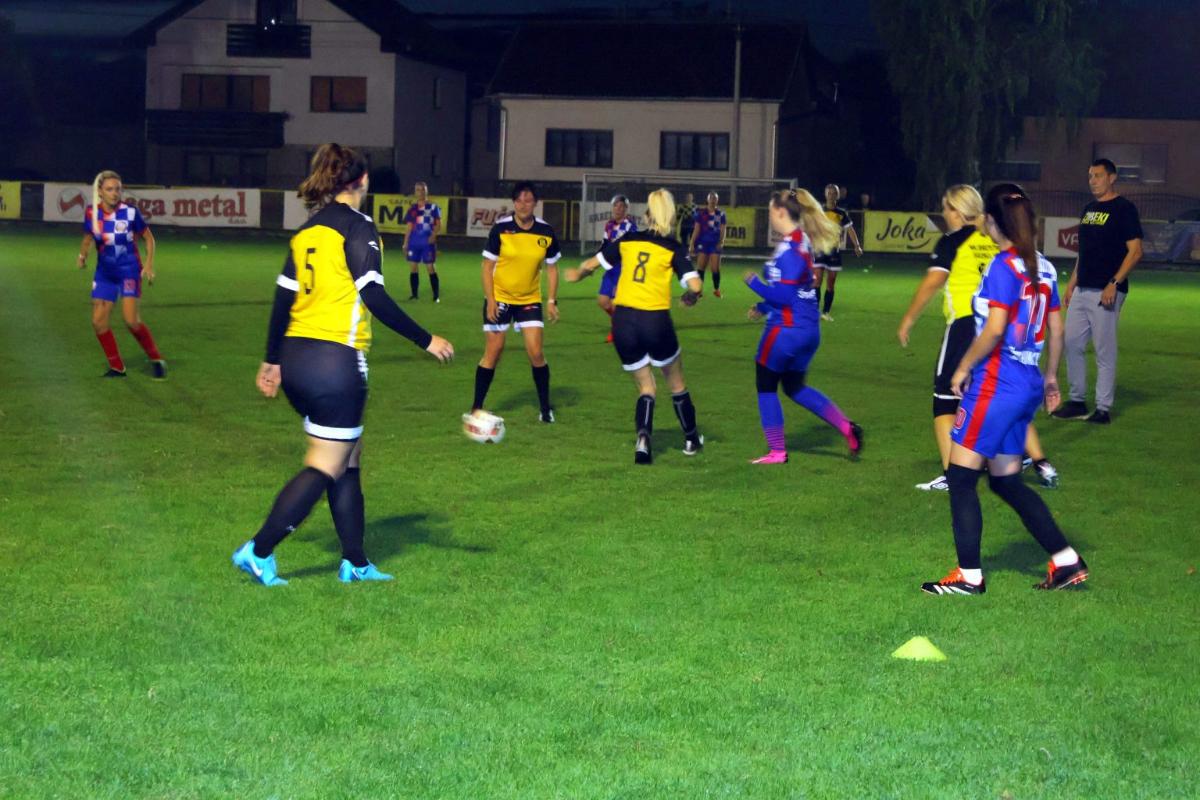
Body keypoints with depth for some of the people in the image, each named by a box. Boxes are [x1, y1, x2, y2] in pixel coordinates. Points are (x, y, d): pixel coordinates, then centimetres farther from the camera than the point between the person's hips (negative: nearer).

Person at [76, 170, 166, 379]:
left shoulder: (130, 212, -12)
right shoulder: (91, 213, -3)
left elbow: (148, 238, -1)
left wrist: (149, 265, -10)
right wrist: (83, 255, -1)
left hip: (129, 270, -4)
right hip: (105, 272, 5)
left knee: (131, 319, -16)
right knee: (98, 321, -1)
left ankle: (156, 360, 2)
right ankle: (117, 367, 14)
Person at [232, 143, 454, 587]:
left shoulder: (306, 231, 13)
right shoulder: (357, 226, -8)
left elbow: (283, 299, 14)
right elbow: (374, 297, -15)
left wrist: (272, 360, 23)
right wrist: (426, 341, -9)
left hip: (296, 357, 8)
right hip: (336, 362, -8)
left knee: (350, 457, 16)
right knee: (326, 466, 0)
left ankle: (355, 562, 18)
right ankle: (258, 552, -3)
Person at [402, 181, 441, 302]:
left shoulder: (433, 207, 0)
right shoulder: (412, 209, 10)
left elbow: (438, 225, 0)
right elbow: (409, 228, 15)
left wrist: (434, 234, -19)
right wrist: (405, 243, 12)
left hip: (428, 242, -4)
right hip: (414, 241, 4)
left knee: (431, 268, -5)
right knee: (413, 267, 3)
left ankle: (436, 296, -1)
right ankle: (414, 294, 11)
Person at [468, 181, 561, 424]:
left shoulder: (546, 233, -6)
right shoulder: (500, 229, -12)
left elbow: (552, 267, 5)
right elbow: (488, 266, -6)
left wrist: (552, 300, -2)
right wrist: (490, 300, -13)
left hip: (530, 299, 1)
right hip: (499, 298, -1)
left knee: (536, 353, -7)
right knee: (493, 352, -1)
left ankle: (546, 408, 9)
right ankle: (476, 408, 12)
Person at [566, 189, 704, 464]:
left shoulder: (627, 241, 7)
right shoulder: (673, 248, -2)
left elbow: (590, 264, 15)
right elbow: (695, 285, -13)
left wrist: (577, 275, 37)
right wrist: (691, 297, 11)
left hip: (623, 320, 3)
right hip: (656, 321, -3)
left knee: (645, 387, 14)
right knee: (676, 384, 20)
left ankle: (643, 439, -10)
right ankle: (691, 439, 34)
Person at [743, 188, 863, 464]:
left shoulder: (789, 249, -20)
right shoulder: (803, 242, 10)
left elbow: (784, 295, -23)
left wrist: (754, 282, -10)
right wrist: (764, 307, 19)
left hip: (786, 328, -9)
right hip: (809, 328, 9)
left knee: (766, 386, 8)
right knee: (795, 387, 22)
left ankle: (777, 452, 14)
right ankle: (847, 428, 12)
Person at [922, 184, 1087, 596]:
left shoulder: (1004, 265, -14)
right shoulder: (1042, 267, 10)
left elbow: (994, 329, -20)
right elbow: (1056, 329, 15)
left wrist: (963, 368, -8)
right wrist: (1051, 377, 26)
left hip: (996, 382, -9)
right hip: (1028, 383, 9)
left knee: (961, 476, -1)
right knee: (1006, 480, 16)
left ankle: (969, 576, 1)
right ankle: (1067, 562, 15)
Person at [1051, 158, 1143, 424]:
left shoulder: (1123, 209, -8)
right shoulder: (1089, 209, 17)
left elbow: (1135, 251, -13)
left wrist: (1114, 284, -20)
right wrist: (1071, 283, 17)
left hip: (1106, 292, -8)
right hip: (1081, 291, 8)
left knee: (1105, 350, -4)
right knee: (1072, 344, 8)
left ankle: (1103, 408, 2)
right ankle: (1077, 402, 17)